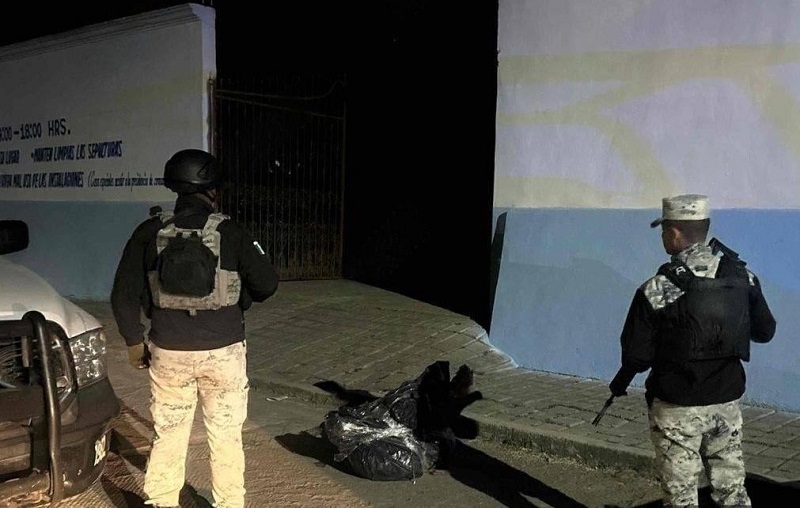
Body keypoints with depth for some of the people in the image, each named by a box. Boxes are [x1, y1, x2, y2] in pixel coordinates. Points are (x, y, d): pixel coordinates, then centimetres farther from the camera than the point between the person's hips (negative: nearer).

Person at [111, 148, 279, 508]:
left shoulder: (150, 233, -3)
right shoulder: (230, 232, -9)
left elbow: (123, 295, -1)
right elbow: (267, 284, -4)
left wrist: (134, 342, 11)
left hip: (168, 352, 2)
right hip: (223, 351, -1)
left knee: (168, 437, 15)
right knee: (226, 436, 12)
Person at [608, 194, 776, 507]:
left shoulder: (657, 290, -19)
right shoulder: (743, 277, -4)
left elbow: (636, 355, -14)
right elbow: (765, 331, 8)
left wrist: (620, 383, 6)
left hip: (678, 407, -5)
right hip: (728, 402, 5)